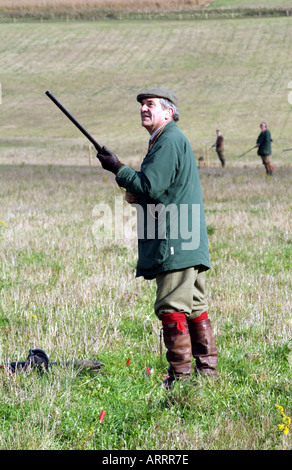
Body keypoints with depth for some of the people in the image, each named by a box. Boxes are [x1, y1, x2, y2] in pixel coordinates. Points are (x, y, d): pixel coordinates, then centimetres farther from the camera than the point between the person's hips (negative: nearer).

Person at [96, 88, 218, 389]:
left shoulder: (170, 141, -11)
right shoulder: (166, 141, 22)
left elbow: (150, 186, -18)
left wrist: (118, 169, -5)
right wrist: (136, 195, 8)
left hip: (176, 242, -11)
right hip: (190, 243, 11)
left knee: (172, 309, -9)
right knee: (195, 308, 12)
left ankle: (181, 376, -7)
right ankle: (207, 370, 16)